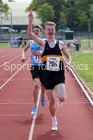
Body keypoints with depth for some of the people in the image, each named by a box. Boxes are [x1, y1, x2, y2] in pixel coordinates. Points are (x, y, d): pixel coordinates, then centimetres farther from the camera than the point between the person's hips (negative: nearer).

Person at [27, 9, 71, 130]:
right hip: (47, 76, 0)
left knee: (61, 98, -20)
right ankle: (54, 122, 25)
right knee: (51, 101, 4)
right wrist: (30, 20, -24)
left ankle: (59, 101, 18)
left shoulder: (60, 44, 6)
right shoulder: (43, 43, 2)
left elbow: (68, 57, 17)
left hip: (59, 76, 0)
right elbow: (29, 33, -12)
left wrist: (68, 65, -3)